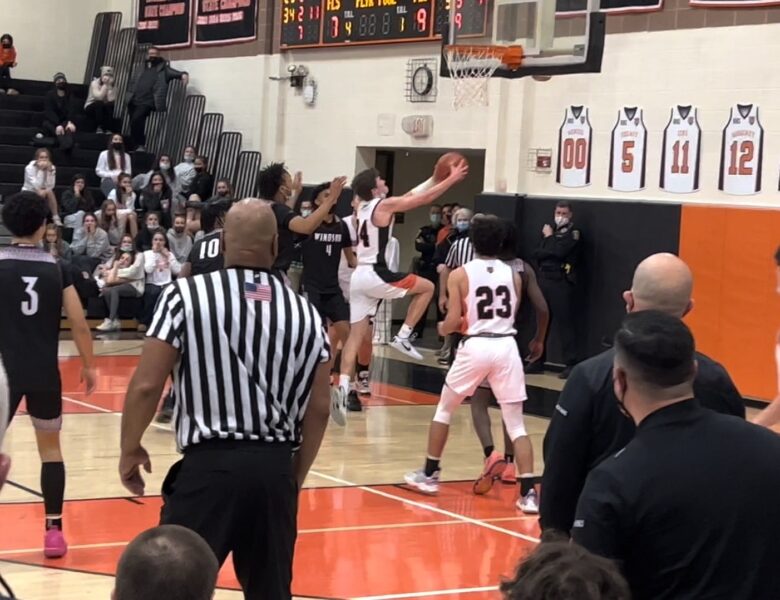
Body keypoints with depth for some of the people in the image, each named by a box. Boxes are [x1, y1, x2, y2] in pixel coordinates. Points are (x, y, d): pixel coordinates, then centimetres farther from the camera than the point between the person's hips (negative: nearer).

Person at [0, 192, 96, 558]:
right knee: (50, 449, 14)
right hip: (45, 373, 2)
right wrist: (88, 365, 15)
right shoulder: (56, 268, 2)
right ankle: (54, 530, 11)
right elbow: (79, 325, 2)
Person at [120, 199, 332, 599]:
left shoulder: (186, 295, -5)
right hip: (276, 467, 4)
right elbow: (318, 410, 9)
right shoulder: (305, 312, 7)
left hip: (210, 464, -4)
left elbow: (146, 386, -7)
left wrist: (130, 450, 9)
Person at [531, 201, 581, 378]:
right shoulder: (550, 230, 17)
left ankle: (570, 364, -7)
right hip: (544, 280, 6)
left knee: (564, 323, -8)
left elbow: (560, 251, -17)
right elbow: (537, 253, 8)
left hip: (562, 282, -6)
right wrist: (551, 251, -9)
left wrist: (549, 238, -2)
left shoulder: (573, 233, -2)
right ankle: (537, 362, 17)